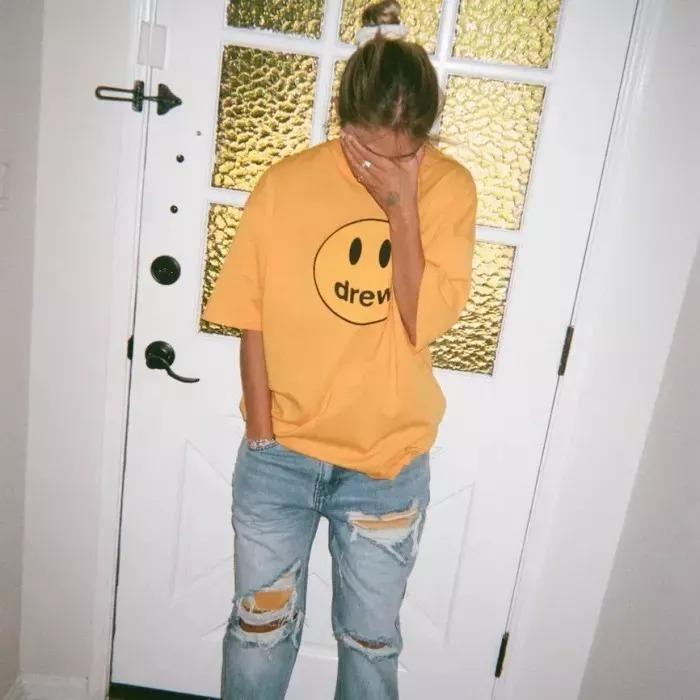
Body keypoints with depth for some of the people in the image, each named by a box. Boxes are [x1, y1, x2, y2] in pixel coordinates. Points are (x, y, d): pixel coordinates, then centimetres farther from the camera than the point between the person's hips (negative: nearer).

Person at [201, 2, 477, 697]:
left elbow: (423, 321, -16)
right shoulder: (285, 183, -10)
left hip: (389, 464, 1)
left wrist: (402, 206, -22)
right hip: (279, 454, 0)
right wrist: (262, 433, -3)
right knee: (261, 626, 20)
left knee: (371, 639, 21)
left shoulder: (448, 187, -8)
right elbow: (252, 322, -4)